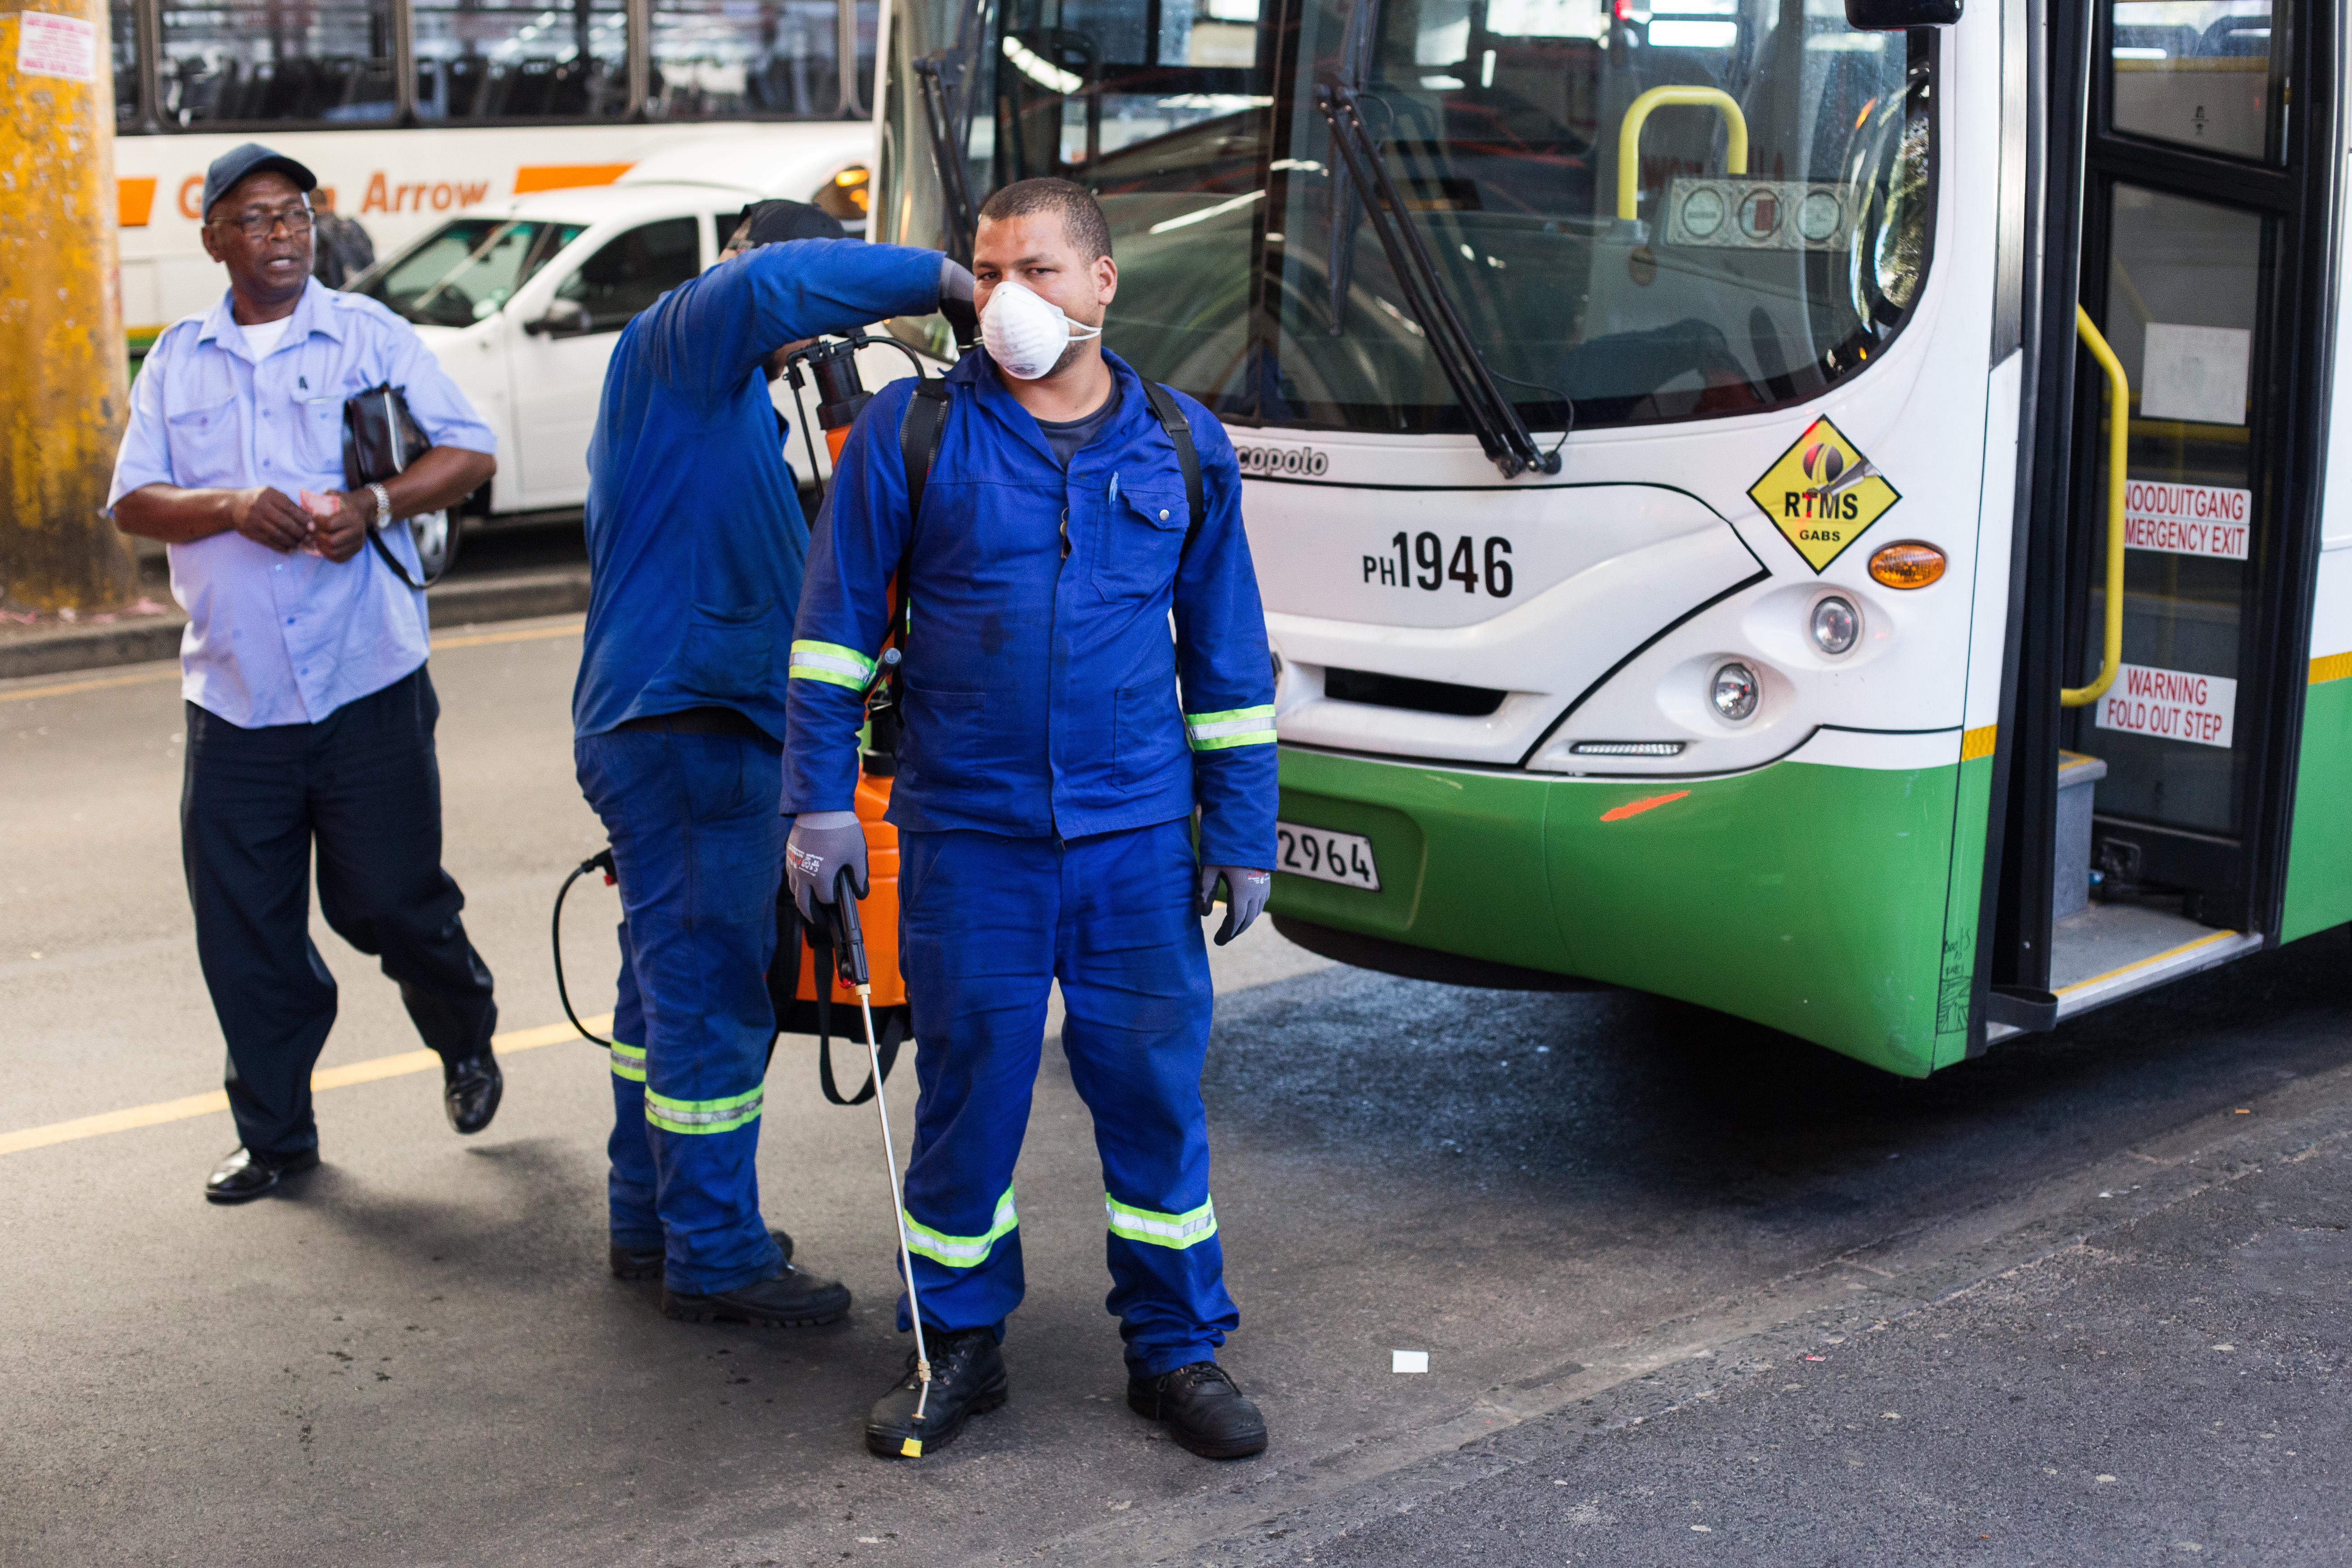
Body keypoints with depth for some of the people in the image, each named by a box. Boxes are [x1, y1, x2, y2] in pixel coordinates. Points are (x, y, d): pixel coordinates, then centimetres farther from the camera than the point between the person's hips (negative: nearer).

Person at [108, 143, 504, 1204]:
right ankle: (274, 1134, 19)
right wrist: (230, 506, -13)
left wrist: (375, 503, -17)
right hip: (232, 696, 3)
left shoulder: (370, 336, 4)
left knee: (390, 903, 0)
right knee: (243, 932, 4)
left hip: (368, 685, -2)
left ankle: (465, 1041, 30)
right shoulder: (177, 361, 11)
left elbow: (470, 453, 0)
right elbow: (133, 501, 7)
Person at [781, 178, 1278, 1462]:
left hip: (1139, 837, 1)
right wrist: (821, 801, -3)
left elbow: (1227, 657, 11)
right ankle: (958, 1344, 25)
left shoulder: (1184, 449, 6)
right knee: (968, 1090, 7)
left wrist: (1242, 835, 10)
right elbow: (837, 626, 3)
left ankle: (1177, 1351, 21)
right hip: (965, 837, -1)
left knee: (1155, 1085, 6)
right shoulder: (912, 431, -1)